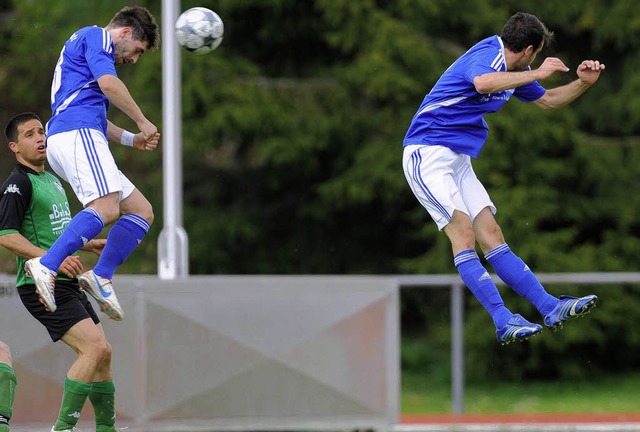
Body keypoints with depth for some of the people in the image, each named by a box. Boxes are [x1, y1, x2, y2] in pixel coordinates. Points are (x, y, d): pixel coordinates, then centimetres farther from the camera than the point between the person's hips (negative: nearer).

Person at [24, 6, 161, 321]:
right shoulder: (96, 37, 4)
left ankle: (101, 276, -8)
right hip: (76, 133, -11)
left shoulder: (92, 43, 34)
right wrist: (142, 122, -4)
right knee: (106, 209, -28)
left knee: (141, 212, 6)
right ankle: (46, 266, -37)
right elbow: (108, 84, -14)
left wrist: (131, 139, 28)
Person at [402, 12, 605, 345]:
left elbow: (547, 101, 30)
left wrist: (583, 83, 15)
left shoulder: (513, 71, 13)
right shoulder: (488, 54, -17)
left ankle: (549, 308, -2)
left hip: (459, 161, 10)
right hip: (427, 154, -9)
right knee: (463, 232, -19)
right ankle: (503, 322, -27)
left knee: (491, 236, 4)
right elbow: (483, 83, -42)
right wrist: (537, 74, -33)